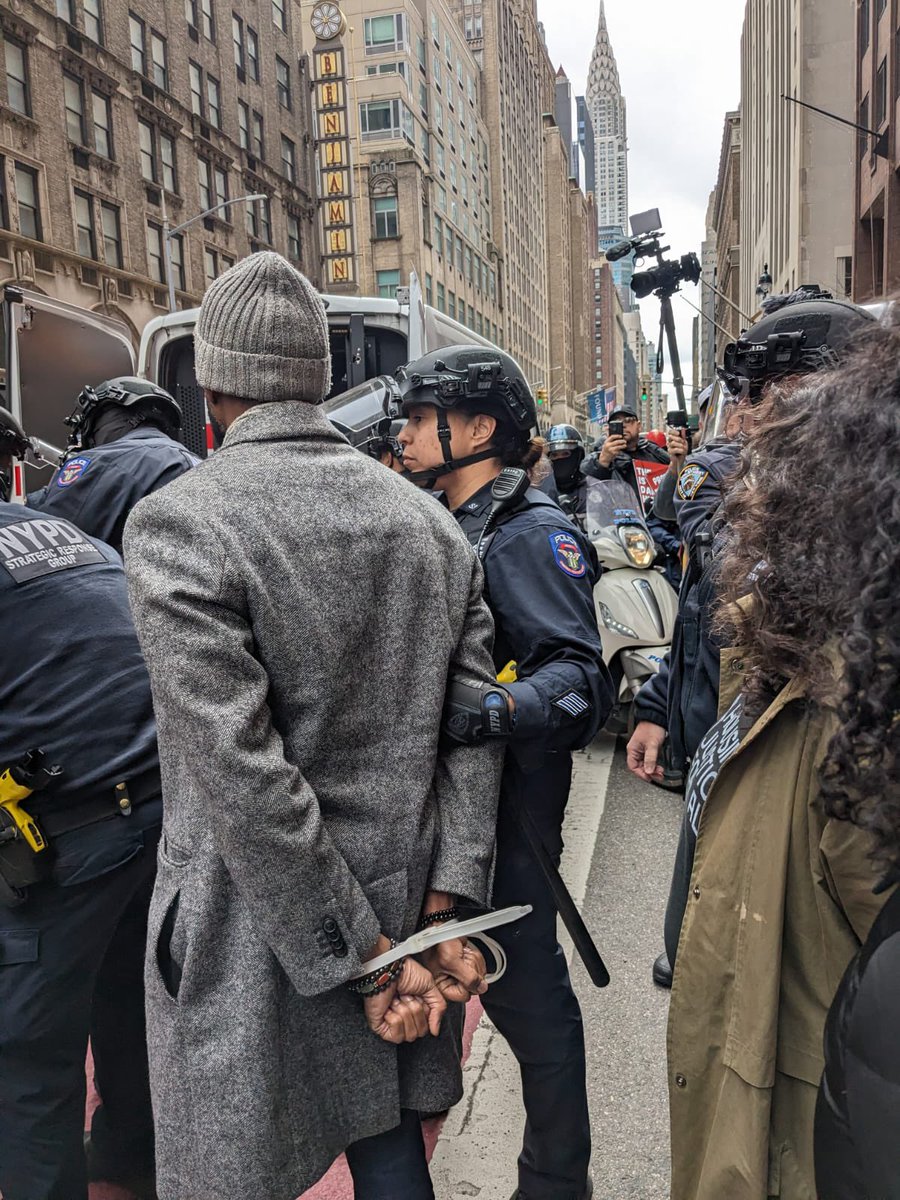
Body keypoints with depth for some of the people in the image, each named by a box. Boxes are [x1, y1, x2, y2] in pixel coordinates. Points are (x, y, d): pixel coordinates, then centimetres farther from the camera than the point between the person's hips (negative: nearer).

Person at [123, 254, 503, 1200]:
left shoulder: (175, 526, -17)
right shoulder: (430, 521, 1)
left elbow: (243, 776, -22)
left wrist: (365, 960, -14)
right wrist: (446, 908, -2)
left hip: (257, 943, -5)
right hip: (407, 901, 6)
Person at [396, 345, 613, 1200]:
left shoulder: (530, 533, -14)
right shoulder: (446, 525, 12)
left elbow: (579, 669, -24)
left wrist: (503, 707, -40)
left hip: (506, 800, -8)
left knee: (522, 985, 5)